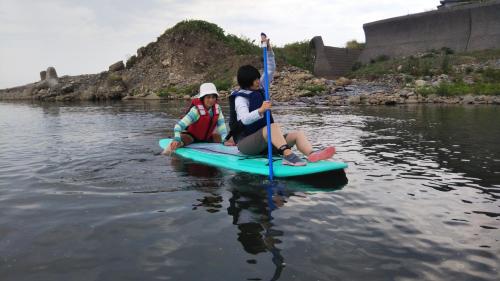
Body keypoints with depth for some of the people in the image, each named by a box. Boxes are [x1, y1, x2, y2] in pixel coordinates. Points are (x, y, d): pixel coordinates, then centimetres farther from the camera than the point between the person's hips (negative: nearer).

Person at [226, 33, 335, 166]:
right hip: (246, 144, -8)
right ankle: (288, 155, -53)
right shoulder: (240, 98, -9)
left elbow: (271, 70, 11)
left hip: (265, 143, 8)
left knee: (298, 134, -13)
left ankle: (312, 155, -42)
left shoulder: (260, 89, 14)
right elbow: (244, 119, -27)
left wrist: (268, 48, 0)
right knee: (274, 126, -35)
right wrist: (260, 110, -43)